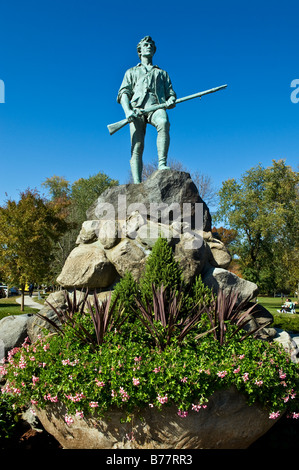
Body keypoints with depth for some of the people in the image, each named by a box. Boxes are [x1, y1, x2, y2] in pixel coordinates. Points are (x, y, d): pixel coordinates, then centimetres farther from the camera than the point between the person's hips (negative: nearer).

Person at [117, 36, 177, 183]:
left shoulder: (162, 73, 36)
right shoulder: (132, 72, 31)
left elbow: (171, 93, 25)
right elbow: (123, 93, 15)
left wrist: (171, 100, -3)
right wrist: (128, 111, -7)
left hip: (156, 106, 1)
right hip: (137, 108, 0)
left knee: (163, 123, -38)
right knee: (137, 147, -18)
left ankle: (162, 164, -44)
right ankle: (137, 184, -25)